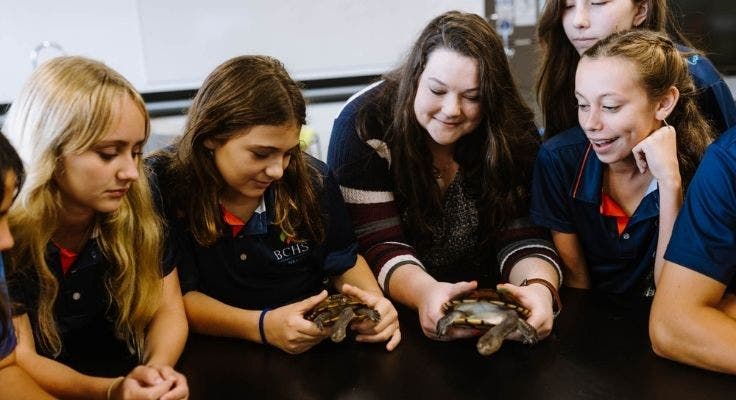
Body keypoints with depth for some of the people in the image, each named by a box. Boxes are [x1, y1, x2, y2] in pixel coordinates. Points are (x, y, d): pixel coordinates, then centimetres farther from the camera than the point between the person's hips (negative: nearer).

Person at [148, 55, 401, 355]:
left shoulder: (313, 180, -4)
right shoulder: (162, 187, -13)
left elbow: (344, 262, 9)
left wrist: (373, 299, -12)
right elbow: (178, 296, -13)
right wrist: (262, 326, -28)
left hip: (317, 350, 3)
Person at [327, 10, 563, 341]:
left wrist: (539, 287, -33)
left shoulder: (513, 134, -8)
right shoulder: (365, 127, -16)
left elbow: (523, 237, -11)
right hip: (396, 312, -3)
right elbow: (377, 245, -19)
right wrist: (425, 292, -38)